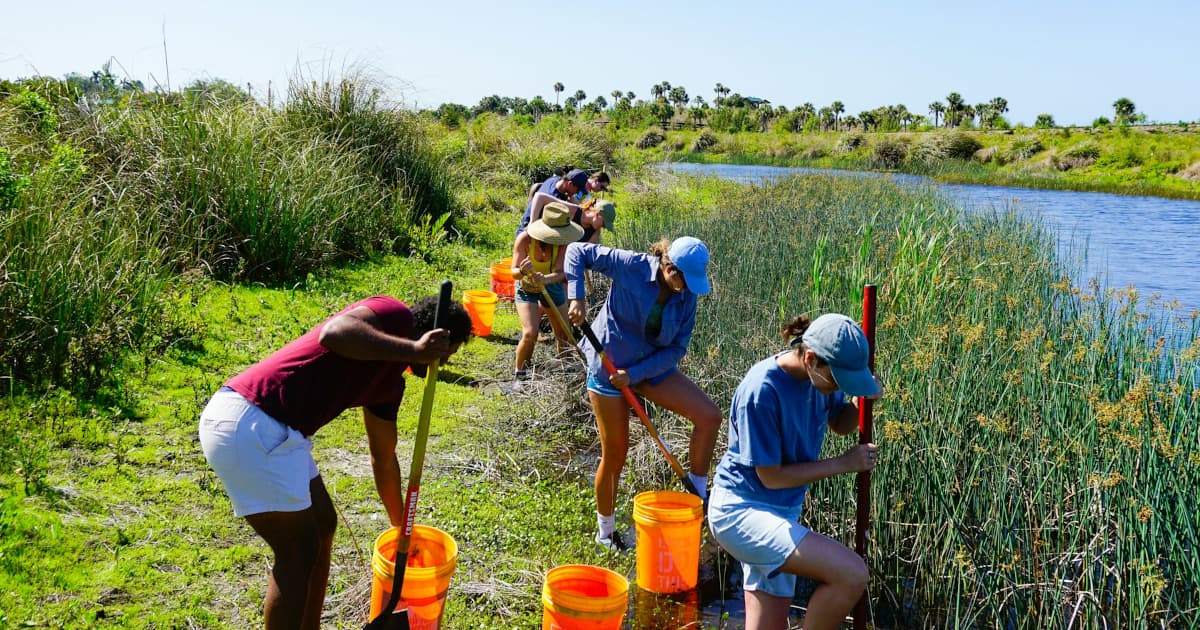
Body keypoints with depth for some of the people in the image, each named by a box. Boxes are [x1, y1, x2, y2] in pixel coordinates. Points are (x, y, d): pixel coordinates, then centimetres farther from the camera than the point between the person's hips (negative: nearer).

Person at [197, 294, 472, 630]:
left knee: (323, 526, 20)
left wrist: (401, 527, 39)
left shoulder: (390, 379, 20)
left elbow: (384, 457, 31)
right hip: (248, 426, -10)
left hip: (273, 430, 10)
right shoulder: (395, 316, -6)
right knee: (299, 551, 0)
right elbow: (334, 333, -28)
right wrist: (413, 350, -24)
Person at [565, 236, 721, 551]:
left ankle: (698, 494, 4)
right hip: (609, 366, -4)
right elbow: (578, 251, -13)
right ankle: (606, 533, 26)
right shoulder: (631, 267, -19)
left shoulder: (686, 298, -7)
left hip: (653, 367, 4)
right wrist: (577, 297, -24)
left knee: (709, 415, -13)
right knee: (615, 456, 4)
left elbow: (676, 349, -7)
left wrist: (635, 373, -19)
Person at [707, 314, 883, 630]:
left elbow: (840, 423, 16)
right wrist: (844, 463, -13)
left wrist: (863, 400, -7)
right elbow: (771, 477, -19)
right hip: (741, 509, -9)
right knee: (851, 574, -24)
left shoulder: (820, 374, -3)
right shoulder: (762, 391, -25)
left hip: (782, 511, 9)